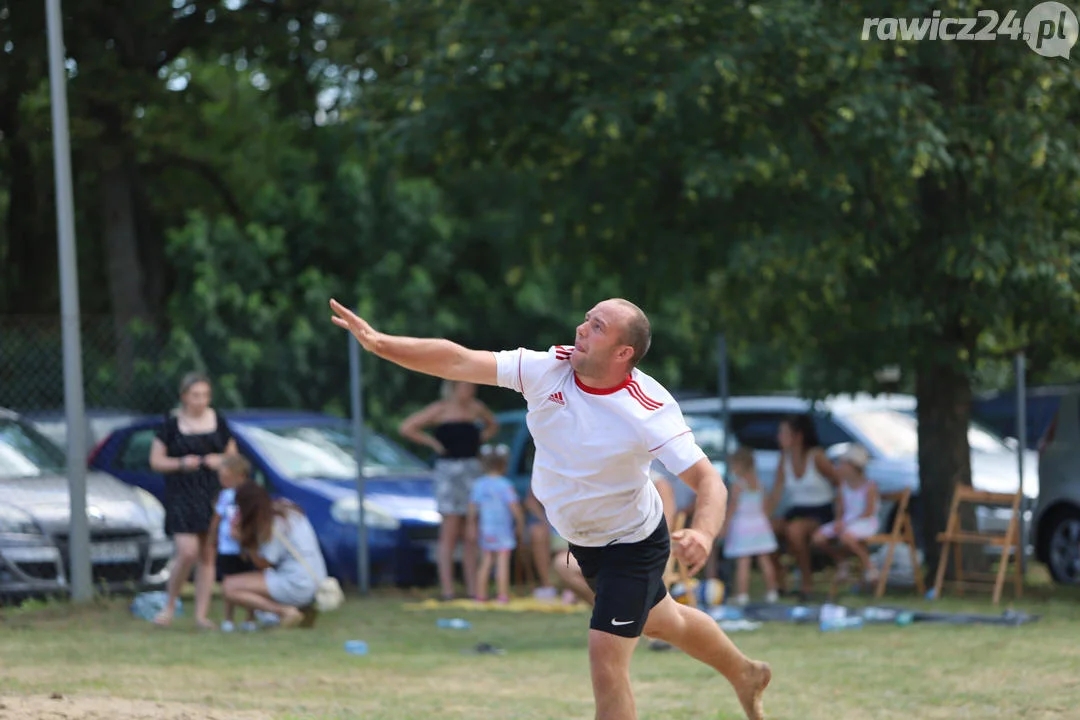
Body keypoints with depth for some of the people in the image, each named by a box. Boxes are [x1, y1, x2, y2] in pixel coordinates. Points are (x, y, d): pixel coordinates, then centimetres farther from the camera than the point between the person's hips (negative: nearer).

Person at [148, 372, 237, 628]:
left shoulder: (218, 421, 9)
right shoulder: (172, 424, 0)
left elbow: (233, 455, 15)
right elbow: (156, 461, 1)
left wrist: (220, 461, -6)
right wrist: (181, 463, -15)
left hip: (212, 496, 3)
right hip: (181, 498, -3)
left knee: (207, 555, 1)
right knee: (187, 552, -16)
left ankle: (202, 614, 4)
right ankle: (170, 605, 2)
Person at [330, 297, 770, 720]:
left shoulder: (651, 411, -31)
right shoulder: (548, 369, -19)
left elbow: (708, 480, -34)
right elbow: (459, 362, -21)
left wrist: (703, 534, -55)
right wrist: (379, 343, -30)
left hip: (632, 544, -6)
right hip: (581, 539, 6)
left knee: (606, 659, -15)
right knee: (661, 622, 28)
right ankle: (743, 674, 56)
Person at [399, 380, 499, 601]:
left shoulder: (475, 407, 12)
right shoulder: (441, 409, -3)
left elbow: (492, 425, 32)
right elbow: (406, 428, -8)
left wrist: (478, 441, 14)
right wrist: (433, 443, -7)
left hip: (473, 471, 6)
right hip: (449, 471, -6)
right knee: (450, 535, -7)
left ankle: (473, 588, 7)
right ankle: (447, 590, -7)